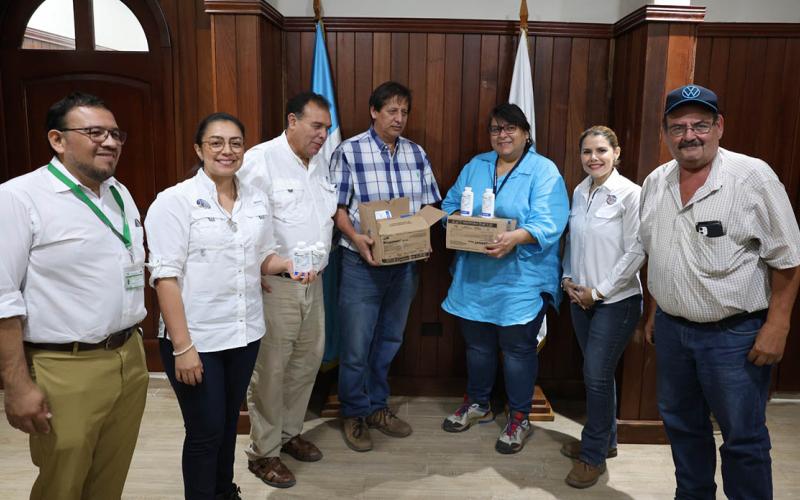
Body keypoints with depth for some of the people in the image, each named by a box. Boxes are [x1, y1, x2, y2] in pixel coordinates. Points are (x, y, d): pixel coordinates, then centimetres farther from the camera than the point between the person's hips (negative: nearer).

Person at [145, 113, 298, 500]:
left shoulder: (256, 201, 5)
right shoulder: (175, 200, -12)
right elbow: (165, 277, -15)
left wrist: (286, 264, -7)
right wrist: (182, 346, -19)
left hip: (245, 333, 6)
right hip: (196, 337, -5)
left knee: (229, 422, 21)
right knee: (205, 431, 6)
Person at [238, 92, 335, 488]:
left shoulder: (320, 161, 11)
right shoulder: (260, 159, -14)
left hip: (313, 281, 8)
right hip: (274, 283, -8)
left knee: (308, 359, 16)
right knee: (270, 368, 2)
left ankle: (289, 431, 35)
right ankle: (263, 452, 18)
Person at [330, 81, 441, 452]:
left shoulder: (416, 154, 7)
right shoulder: (349, 151, -7)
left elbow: (429, 206, 10)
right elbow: (337, 207, -6)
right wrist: (355, 238, -22)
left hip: (405, 264, 5)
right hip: (362, 263, -4)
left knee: (390, 340, 16)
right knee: (356, 345, 3)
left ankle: (377, 407, 33)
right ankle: (353, 414, 23)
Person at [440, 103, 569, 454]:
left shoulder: (544, 171, -6)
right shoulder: (475, 166, 11)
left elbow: (548, 223, -18)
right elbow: (450, 205, 11)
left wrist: (516, 237, -34)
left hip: (521, 279, -5)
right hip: (474, 276, 5)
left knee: (517, 348, 5)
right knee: (477, 343, 17)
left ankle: (519, 416, 23)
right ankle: (477, 402, 37)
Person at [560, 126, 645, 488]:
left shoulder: (630, 193, -12)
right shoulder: (580, 191, 7)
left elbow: (635, 253, -14)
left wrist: (599, 291, -12)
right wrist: (568, 278, 3)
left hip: (616, 300, -6)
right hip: (580, 298, 6)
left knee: (597, 375, -2)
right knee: (597, 372, 16)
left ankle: (594, 455, 14)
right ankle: (605, 440, 33)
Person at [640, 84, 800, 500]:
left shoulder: (753, 177, -13)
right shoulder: (655, 183, 4)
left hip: (734, 333, -5)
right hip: (671, 329, 6)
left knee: (743, 438, 6)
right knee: (681, 424, 20)